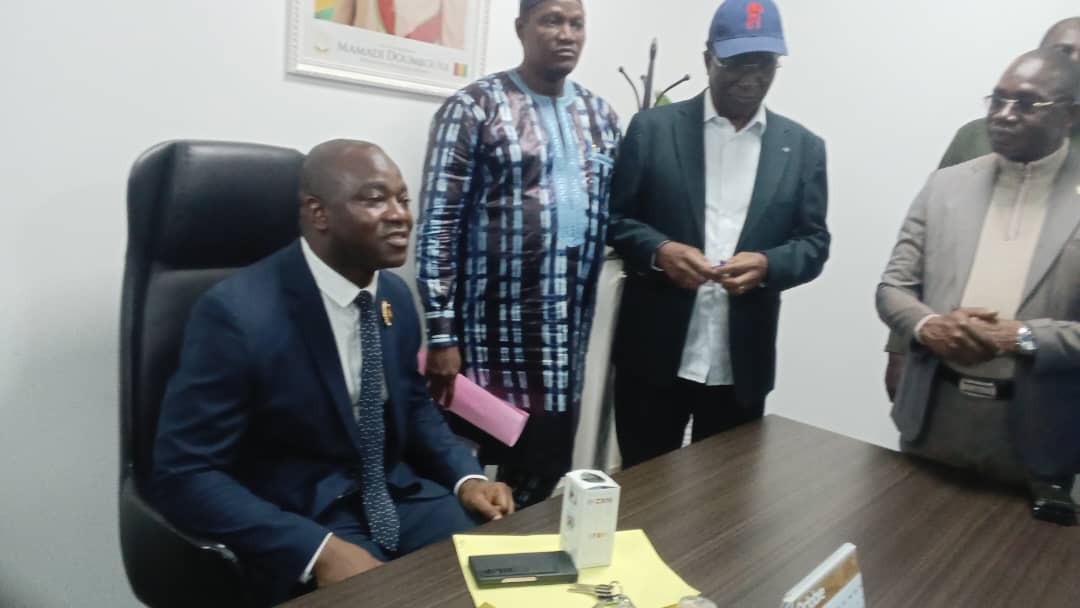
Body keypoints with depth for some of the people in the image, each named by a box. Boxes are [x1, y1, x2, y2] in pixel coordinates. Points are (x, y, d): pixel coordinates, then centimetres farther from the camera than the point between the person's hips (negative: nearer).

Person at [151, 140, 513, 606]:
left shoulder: (395, 296, 1)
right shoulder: (238, 312, -19)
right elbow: (182, 476, -17)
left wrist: (465, 477, -3)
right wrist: (320, 549, -25)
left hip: (397, 496, 5)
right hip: (301, 521, -5)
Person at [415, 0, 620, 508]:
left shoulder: (600, 117, 12)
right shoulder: (473, 109, -5)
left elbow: (609, 217, 15)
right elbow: (438, 224, -10)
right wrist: (441, 335, -13)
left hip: (566, 332, 5)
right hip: (491, 328, -5)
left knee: (544, 475, 15)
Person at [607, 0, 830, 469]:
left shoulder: (803, 147, 8)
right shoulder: (653, 128, 1)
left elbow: (814, 243, 7)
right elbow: (615, 217, 1)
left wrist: (766, 264, -15)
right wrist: (660, 250, -19)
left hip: (742, 364, 2)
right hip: (653, 355, -1)